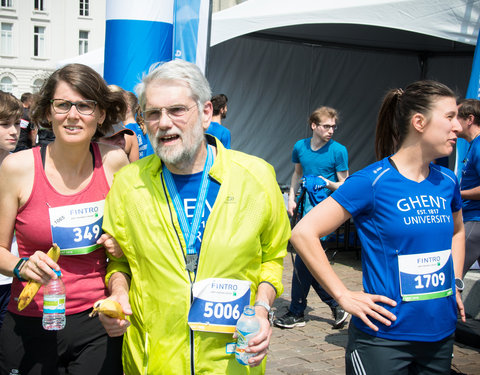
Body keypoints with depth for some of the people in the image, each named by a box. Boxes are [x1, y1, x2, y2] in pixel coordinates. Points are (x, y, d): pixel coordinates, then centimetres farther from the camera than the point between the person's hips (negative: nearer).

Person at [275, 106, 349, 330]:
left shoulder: (338, 150, -7)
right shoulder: (300, 147, 7)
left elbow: (345, 185, -2)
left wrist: (329, 184, -22)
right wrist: (292, 198, 12)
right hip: (307, 206, 6)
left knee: (303, 260, -6)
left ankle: (296, 313, 8)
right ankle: (336, 305, 23)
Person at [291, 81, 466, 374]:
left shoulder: (447, 181, 5)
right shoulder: (373, 182, -14)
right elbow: (303, 233, -17)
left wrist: (455, 282, 13)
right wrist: (343, 296, -16)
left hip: (441, 336, 6)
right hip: (383, 339, -6)